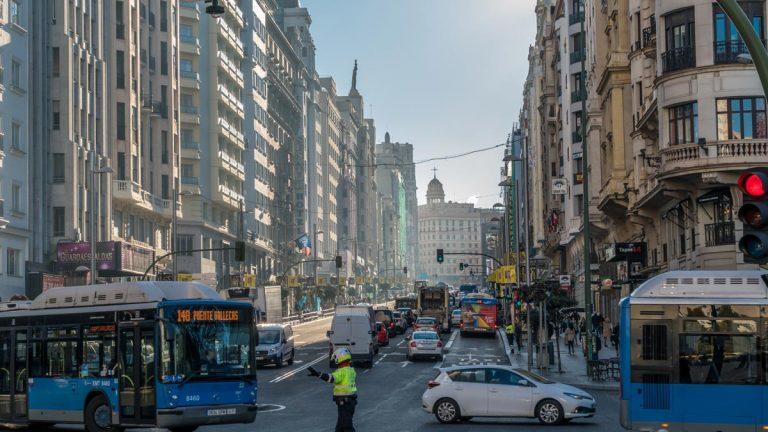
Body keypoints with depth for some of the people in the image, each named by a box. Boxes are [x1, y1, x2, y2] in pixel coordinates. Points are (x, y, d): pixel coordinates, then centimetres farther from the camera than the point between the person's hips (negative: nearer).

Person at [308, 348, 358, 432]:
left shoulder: (342, 372, -20)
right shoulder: (351, 370, 8)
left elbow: (331, 378, -35)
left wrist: (317, 374, -44)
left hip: (344, 402, -9)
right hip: (351, 400, 9)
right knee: (340, 425, 19)